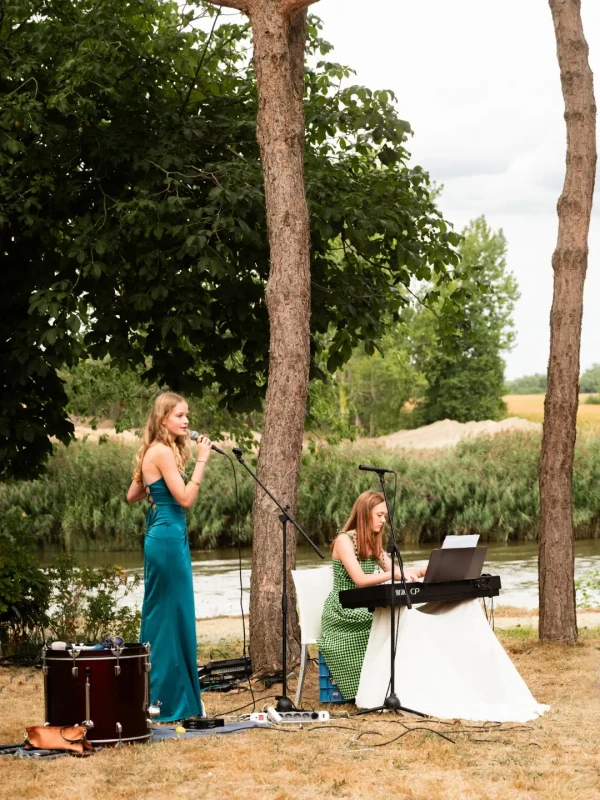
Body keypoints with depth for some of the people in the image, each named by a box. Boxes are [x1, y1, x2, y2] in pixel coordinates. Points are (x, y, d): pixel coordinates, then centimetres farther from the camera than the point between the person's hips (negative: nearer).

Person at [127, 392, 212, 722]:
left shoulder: (154, 451, 14)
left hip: (159, 536, 10)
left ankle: (156, 696, 21)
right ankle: (171, 702, 0)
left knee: (159, 617, 14)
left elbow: (132, 496, 21)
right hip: (169, 537, -10)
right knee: (172, 618, -5)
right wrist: (202, 461, -17)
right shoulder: (163, 452, -15)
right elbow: (185, 498, -19)